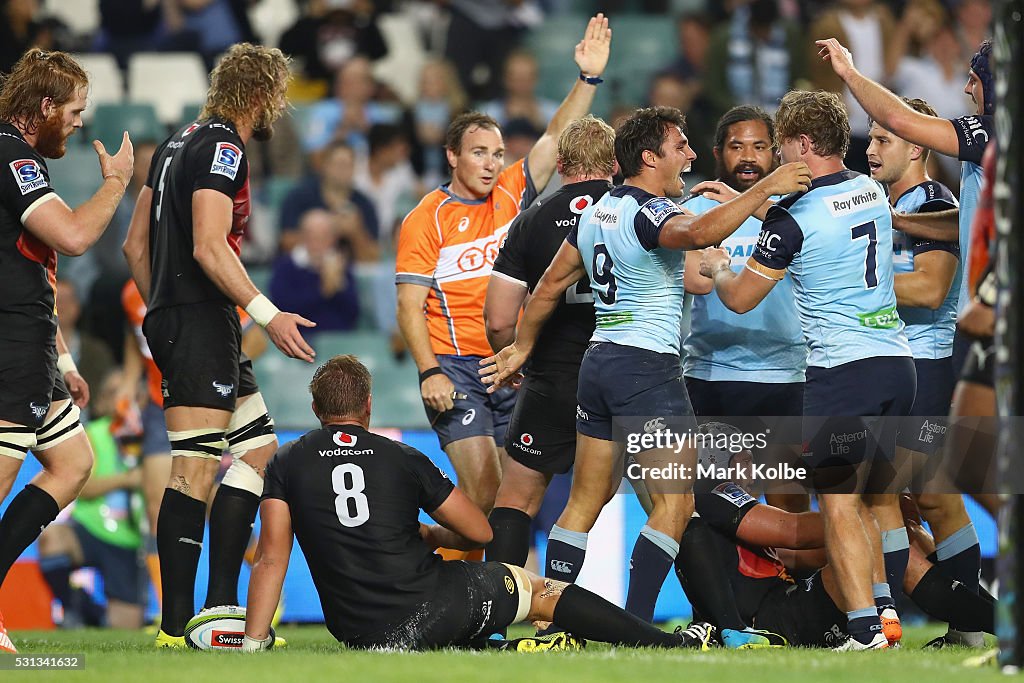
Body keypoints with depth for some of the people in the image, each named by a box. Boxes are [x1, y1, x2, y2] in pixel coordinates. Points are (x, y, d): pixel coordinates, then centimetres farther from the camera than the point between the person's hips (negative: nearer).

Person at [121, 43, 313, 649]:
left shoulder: (179, 143, 18)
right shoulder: (222, 146, -11)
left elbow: (136, 245, 21)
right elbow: (209, 246, -22)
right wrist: (267, 313, -23)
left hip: (171, 320, 10)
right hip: (201, 323, -10)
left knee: (259, 447, 13)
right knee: (197, 468, -11)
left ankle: (220, 607, 10)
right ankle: (177, 626, -14)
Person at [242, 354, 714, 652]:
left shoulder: (286, 465, 5)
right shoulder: (402, 458, 5)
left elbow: (271, 559, -4)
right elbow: (480, 532, 12)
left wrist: (252, 646, -1)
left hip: (361, 637, 0)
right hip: (439, 603, 0)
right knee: (541, 591, 21)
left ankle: (505, 652, 2)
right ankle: (676, 645, 22)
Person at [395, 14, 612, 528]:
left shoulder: (511, 194, 10)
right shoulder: (426, 220, -3)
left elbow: (556, 138, 5)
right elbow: (410, 306, -5)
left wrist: (589, 78, -8)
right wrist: (429, 372, -15)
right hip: (455, 367, -5)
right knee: (483, 490, -16)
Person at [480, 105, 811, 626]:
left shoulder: (598, 210, 13)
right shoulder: (650, 212, -14)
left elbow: (552, 283, 20)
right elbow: (699, 233, -37)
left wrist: (521, 347, 31)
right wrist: (762, 191, -33)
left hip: (598, 361, 9)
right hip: (648, 366, -9)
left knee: (585, 501, 13)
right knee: (674, 505, -7)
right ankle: (635, 625, -15)